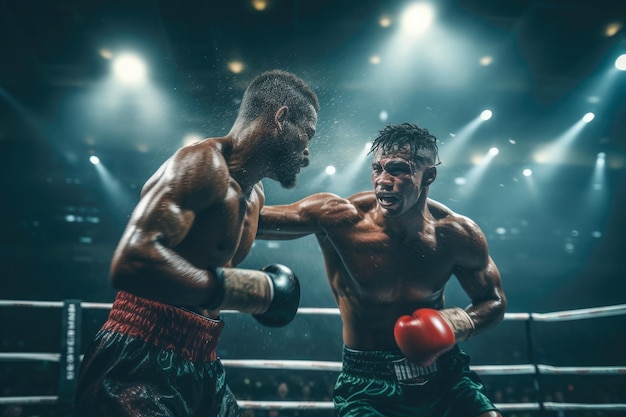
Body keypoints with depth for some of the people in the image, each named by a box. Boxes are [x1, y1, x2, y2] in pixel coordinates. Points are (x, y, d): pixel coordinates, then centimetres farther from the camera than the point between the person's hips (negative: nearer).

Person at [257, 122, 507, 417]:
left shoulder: (457, 235, -10)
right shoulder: (337, 217, -19)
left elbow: (494, 302, 5)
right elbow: (250, 219, -14)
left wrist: (460, 323, -15)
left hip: (444, 373, 3)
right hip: (368, 381, -2)